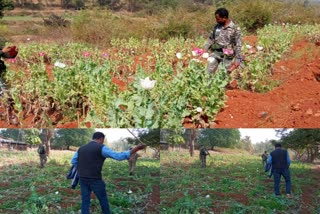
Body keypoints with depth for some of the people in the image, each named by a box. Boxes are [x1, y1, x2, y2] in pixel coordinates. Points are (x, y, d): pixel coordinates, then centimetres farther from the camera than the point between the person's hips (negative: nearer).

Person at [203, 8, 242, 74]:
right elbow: (211, 38, 14)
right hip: (215, 53, 4)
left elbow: (238, 45, -7)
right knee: (209, 72, -1)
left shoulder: (235, 29, -8)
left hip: (227, 55, -4)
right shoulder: (217, 26, 4)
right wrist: (204, 50, 4)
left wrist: (237, 60, -10)